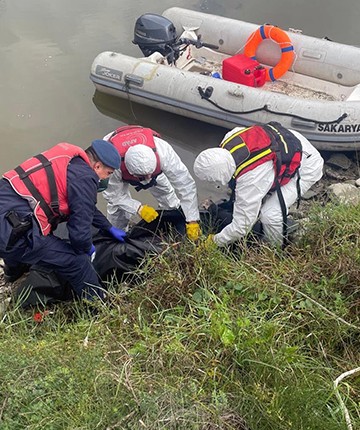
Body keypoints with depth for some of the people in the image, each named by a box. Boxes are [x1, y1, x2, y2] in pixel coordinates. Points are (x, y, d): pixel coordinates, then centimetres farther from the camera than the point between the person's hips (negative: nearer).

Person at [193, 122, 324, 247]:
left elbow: (241, 226, -27)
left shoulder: (250, 181, -38)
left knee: (269, 214, -16)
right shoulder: (229, 139, -19)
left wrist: (215, 241, -9)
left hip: (307, 167, -9)